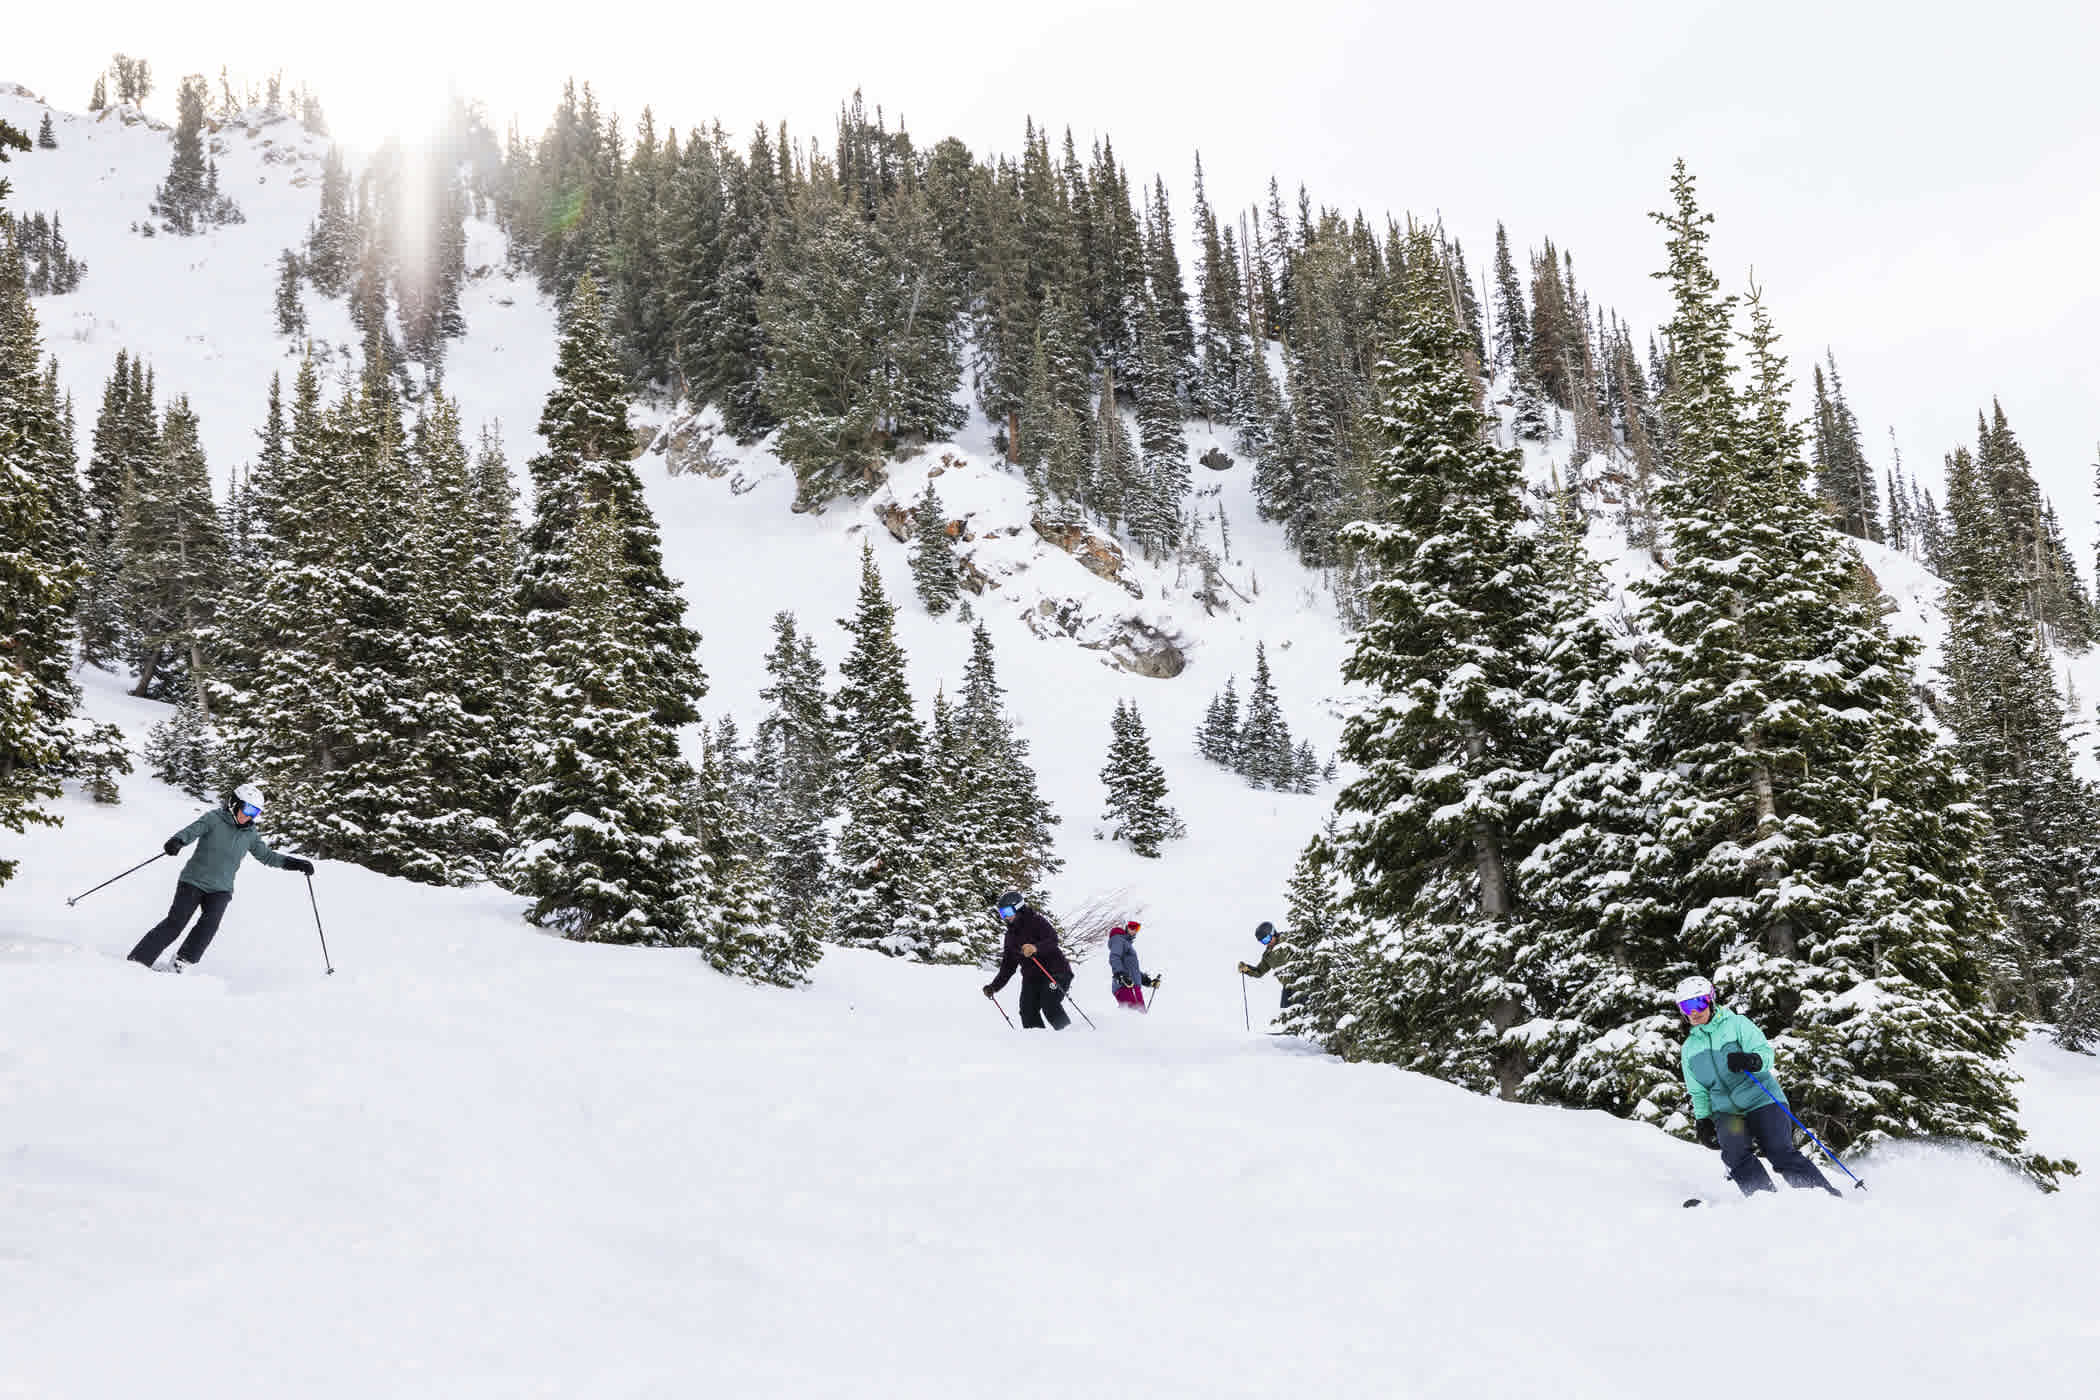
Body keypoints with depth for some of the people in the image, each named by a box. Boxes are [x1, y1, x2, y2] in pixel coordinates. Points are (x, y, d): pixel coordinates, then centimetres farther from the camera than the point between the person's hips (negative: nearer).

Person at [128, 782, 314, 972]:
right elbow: (191, 831, -20)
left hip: (220, 889, 3)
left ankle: (182, 962, -11)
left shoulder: (250, 834, 8)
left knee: (210, 923, -21)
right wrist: (177, 841, -43)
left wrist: (295, 863, 11)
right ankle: (138, 960, -4)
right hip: (194, 881, -3)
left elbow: (266, 855, 20)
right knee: (175, 922, -12)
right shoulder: (214, 819, -6)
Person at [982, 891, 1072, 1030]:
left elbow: (1053, 940, -24)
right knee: (1027, 1010, -11)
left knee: (1050, 1007, -22)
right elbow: (1008, 966, 19)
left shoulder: (1036, 921, -7)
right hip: (1031, 977, 7)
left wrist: (1036, 948, -44)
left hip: (1054, 972, -7)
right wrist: (994, 986, 10)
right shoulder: (1011, 935, 15)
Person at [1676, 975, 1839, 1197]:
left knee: (1782, 1153, -16)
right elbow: (1698, 1092, 23)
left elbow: (1765, 1053, -11)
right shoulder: (1690, 1048, 15)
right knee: (1735, 1153, -25)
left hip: (1761, 1101, -3)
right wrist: (1703, 1120, 11)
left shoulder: (1737, 1024, 2)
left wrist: (1750, 1060, -32)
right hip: (1726, 1111, 3)